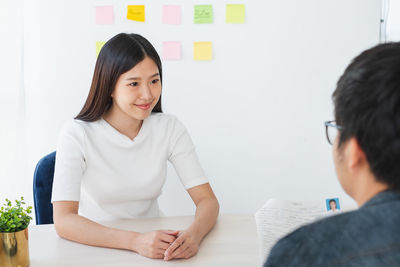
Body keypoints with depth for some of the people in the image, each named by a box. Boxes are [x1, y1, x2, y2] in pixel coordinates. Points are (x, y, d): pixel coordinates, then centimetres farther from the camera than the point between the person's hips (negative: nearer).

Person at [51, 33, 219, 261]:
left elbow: (207, 200, -7)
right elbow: (63, 220, -20)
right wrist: (135, 240, -34)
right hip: (95, 246, -3)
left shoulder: (170, 129, -4)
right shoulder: (77, 134, -12)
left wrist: (194, 234, -29)